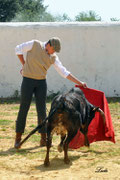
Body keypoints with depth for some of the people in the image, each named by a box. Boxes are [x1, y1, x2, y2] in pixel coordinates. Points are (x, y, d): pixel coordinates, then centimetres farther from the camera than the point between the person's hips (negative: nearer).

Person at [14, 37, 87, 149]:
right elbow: (18, 49, 1)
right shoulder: (35, 44, -8)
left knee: (41, 111, 0)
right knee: (23, 109, -3)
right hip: (28, 80, -3)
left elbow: (64, 72, 2)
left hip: (41, 82, 3)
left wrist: (79, 83, -3)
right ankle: (18, 138, 6)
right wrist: (24, 64, 2)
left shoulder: (53, 58, 2)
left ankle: (43, 139, 7)